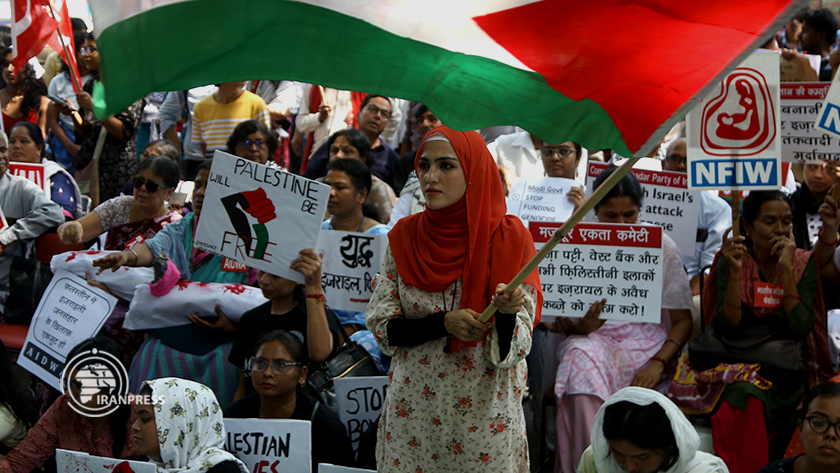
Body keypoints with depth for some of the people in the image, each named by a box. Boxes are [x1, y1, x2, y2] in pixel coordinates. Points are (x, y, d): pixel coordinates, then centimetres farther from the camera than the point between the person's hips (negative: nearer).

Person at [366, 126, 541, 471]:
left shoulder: (508, 240, -9)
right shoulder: (404, 236, -2)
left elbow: (512, 351, -10)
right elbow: (381, 327, -3)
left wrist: (506, 311, -32)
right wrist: (444, 324, -18)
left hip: (484, 414, -2)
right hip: (413, 412, 2)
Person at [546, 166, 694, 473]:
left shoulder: (660, 246, 5)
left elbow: (684, 320, 5)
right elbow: (555, 321, 4)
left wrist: (658, 364, -12)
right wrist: (579, 327, -20)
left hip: (644, 339, -1)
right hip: (591, 337, 1)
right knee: (581, 357, -35)